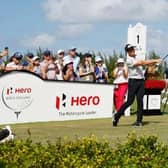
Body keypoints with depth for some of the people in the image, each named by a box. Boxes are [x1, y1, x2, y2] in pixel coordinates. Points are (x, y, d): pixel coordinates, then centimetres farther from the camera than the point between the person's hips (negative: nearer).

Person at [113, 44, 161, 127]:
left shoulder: (137, 58, 20)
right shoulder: (129, 60, -8)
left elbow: (145, 63, 10)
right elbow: (142, 63, -16)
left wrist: (154, 61, -8)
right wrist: (154, 61, -16)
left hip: (141, 81, 6)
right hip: (133, 81, -6)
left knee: (140, 101, -1)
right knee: (129, 101, -9)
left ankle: (139, 120, 0)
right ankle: (116, 116, 2)